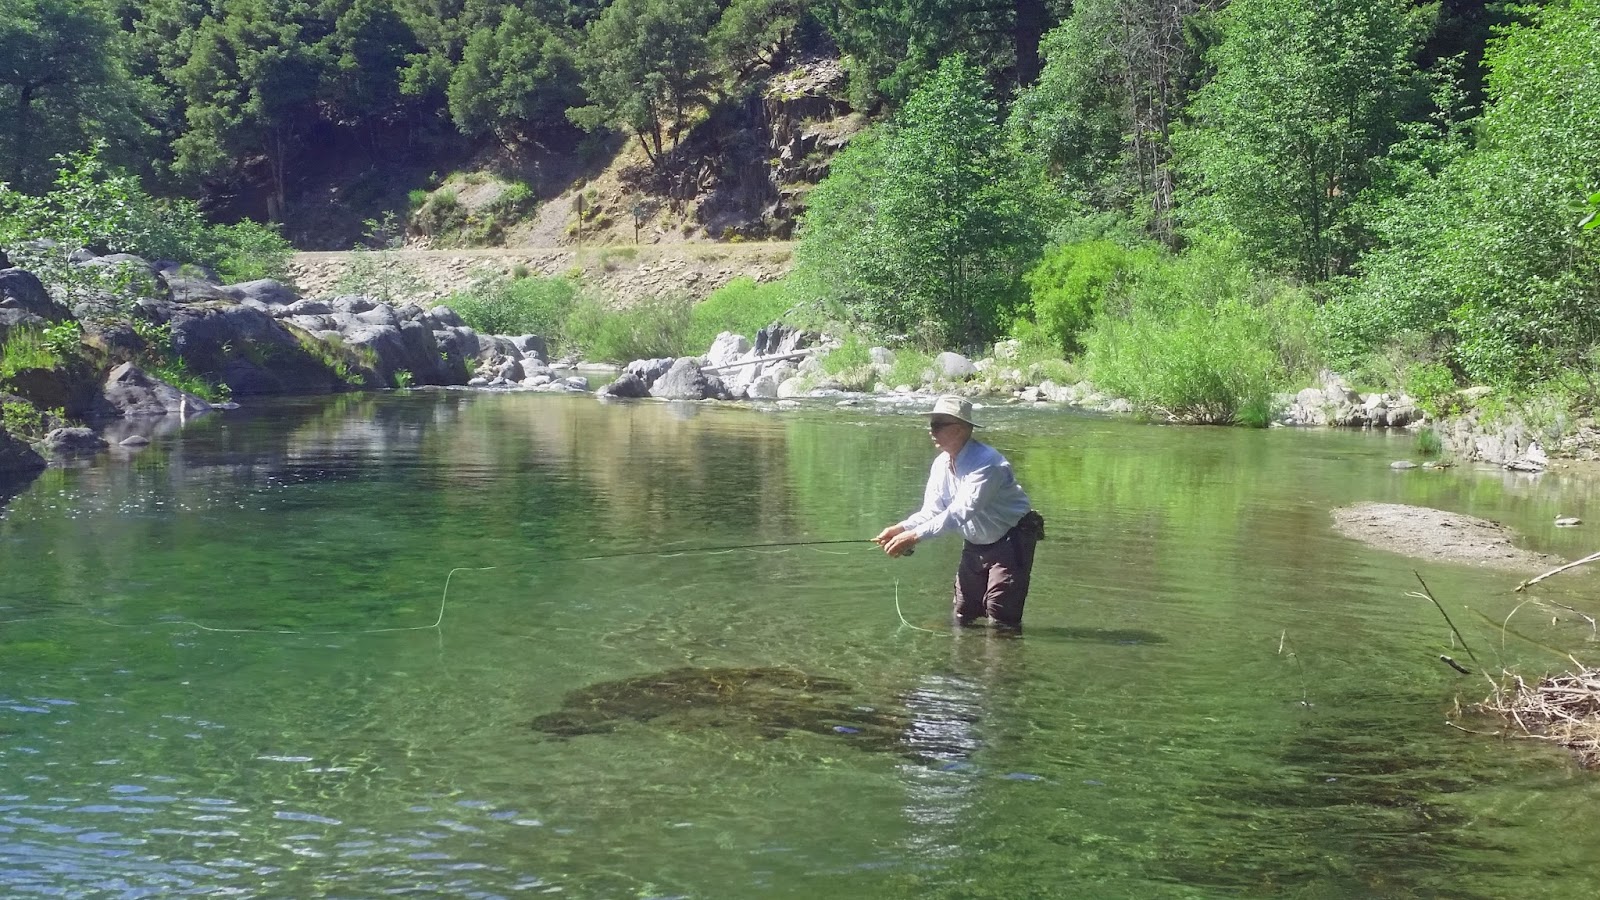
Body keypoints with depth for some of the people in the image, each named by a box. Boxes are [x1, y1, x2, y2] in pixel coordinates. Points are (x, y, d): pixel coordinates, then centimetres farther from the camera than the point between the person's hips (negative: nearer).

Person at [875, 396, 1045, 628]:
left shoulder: (986, 463, -27)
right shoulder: (941, 464, 0)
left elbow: (961, 512, -36)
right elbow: (932, 510, -3)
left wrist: (915, 536, -40)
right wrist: (901, 529, -22)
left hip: (1011, 542, -8)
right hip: (976, 545, 8)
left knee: (1002, 619, -13)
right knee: (963, 616, 13)